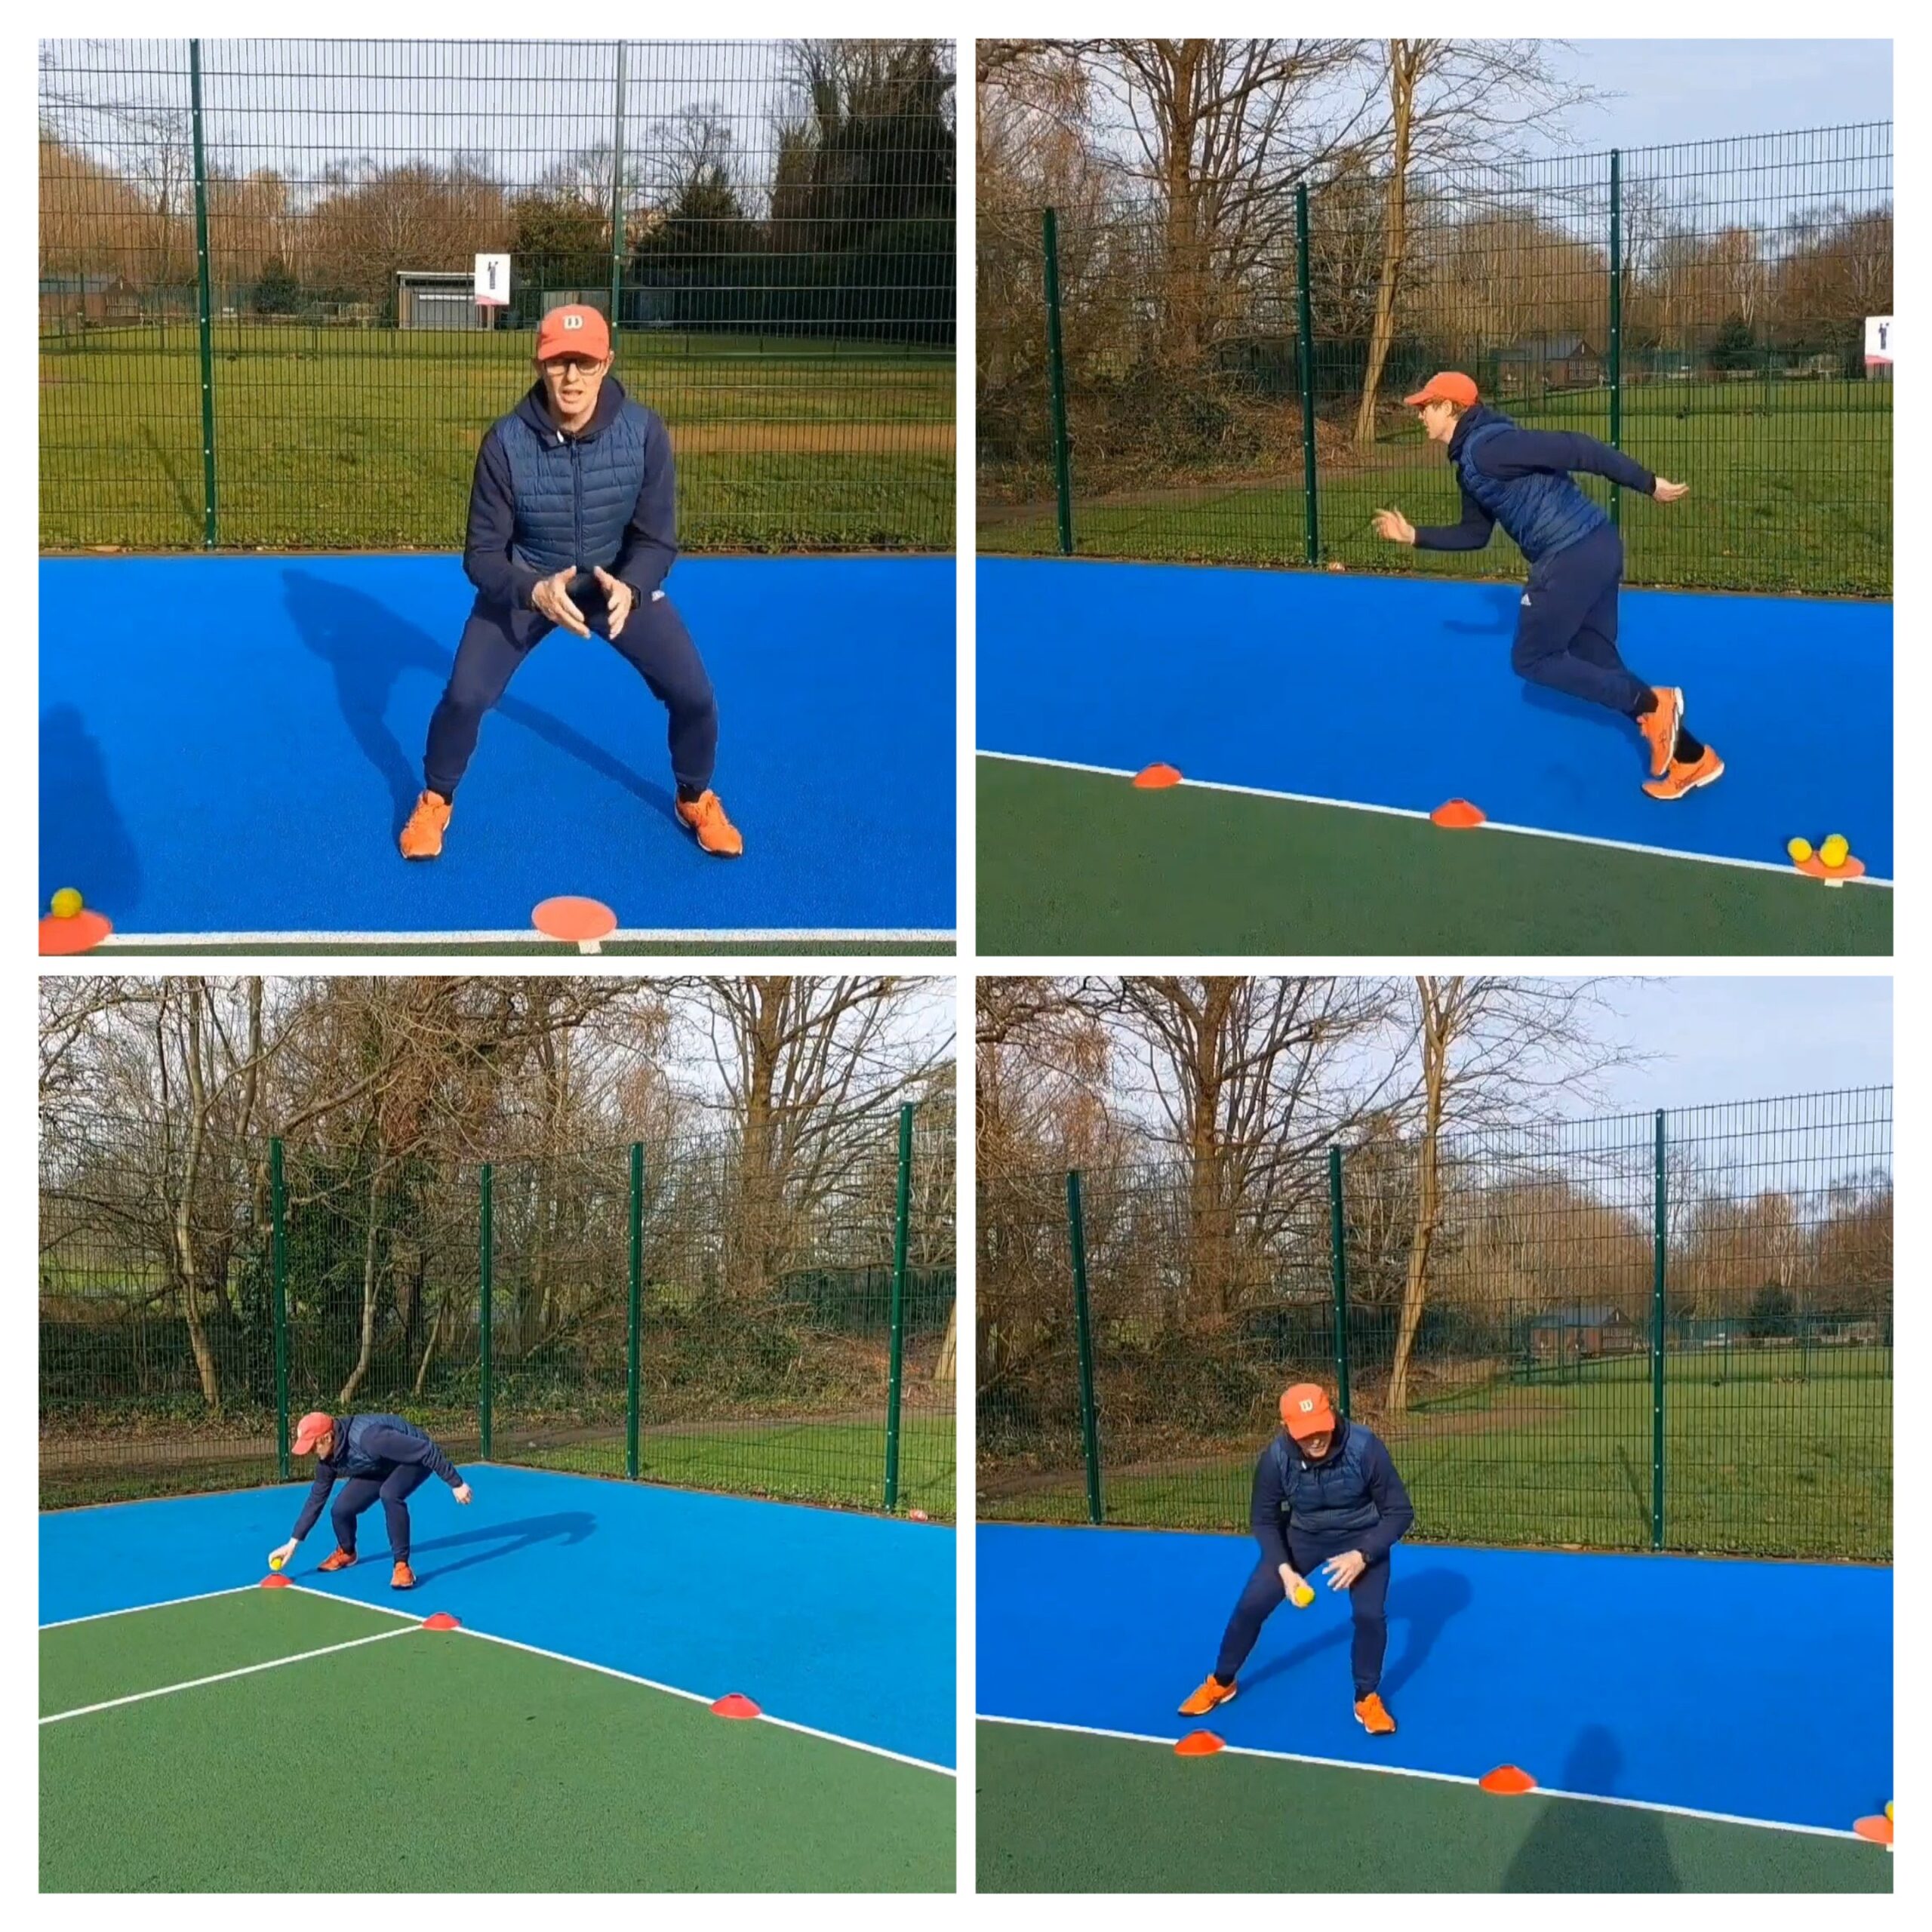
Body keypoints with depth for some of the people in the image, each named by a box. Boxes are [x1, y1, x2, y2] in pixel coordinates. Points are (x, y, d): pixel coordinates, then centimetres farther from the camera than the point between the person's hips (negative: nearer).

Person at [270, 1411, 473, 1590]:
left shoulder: (368, 1438, -41)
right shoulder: (328, 1458, -15)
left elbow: (427, 1451, -36)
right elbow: (316, 1498, 1)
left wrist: (456, 1484, -29)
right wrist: (293, 1543, 0)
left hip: (419, 1458, -7)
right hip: (381, 1467, 7)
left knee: (389, 1494, -37)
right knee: (341, 1509, -8)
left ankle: (402, 1566, -23)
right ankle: (346, 1552, 26)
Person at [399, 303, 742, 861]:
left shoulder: (645, 431, -25)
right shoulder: (506, 442, -26)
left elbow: (656, 540, -18)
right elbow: (482, 555, -20)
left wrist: (629, 589, -40)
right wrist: (535, 591, -40)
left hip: (621, 582, 1)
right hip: (526, 586, -1)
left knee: (694, 696, -5)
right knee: (464, 697, -12)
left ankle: (696, 800, 25)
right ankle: (435, 801, 18)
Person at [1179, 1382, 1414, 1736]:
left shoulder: (1364, 1448, -33)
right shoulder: (1276, 1458, -26)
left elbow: (1400, 1512, -22)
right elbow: (1263, 1519, -9)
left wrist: (1362, 1556, -33)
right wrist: (1284, 1568, -23)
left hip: (1363, 1538, -2)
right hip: (1302, 1534, 2)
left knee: (1370, 1613, -19)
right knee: (1251, 1605, -2)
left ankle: (1367, 1699, 5)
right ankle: (1221, 1683, 23)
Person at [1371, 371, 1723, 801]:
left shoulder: (1486, 446, -15)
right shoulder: (1470, 462, 18)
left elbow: (1573, 448, -19)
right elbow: (1475, 533, 28)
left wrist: (1647, 484, -19)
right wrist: (1414, 536, 23)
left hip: (1574, 555, -10)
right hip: (1594, 549, 10)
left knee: (1532, 660, 3)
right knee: (1596, 662, 14)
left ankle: (1651, 703, -4)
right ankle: (1691, 758, 12)